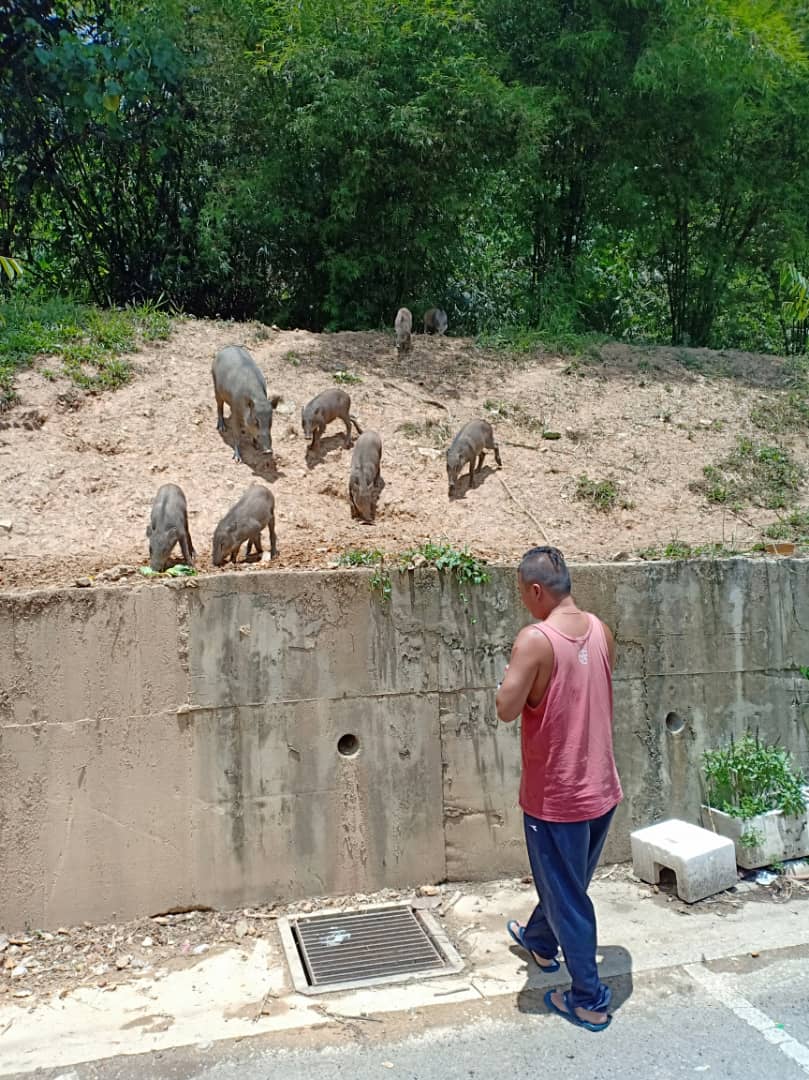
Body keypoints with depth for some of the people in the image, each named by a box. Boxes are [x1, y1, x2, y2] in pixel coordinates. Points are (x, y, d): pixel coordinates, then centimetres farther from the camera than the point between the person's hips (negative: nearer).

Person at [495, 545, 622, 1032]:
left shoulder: (535, 639, -23)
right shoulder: (601, 630, -1)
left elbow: (506, 710, -22)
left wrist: (515, 672, -5)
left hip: (557, 796, -7)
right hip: (602, 788, 8)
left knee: (567, 897, 10)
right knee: (566, 880, 28)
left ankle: (590, 1001, 23)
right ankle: (539, 939, 52)